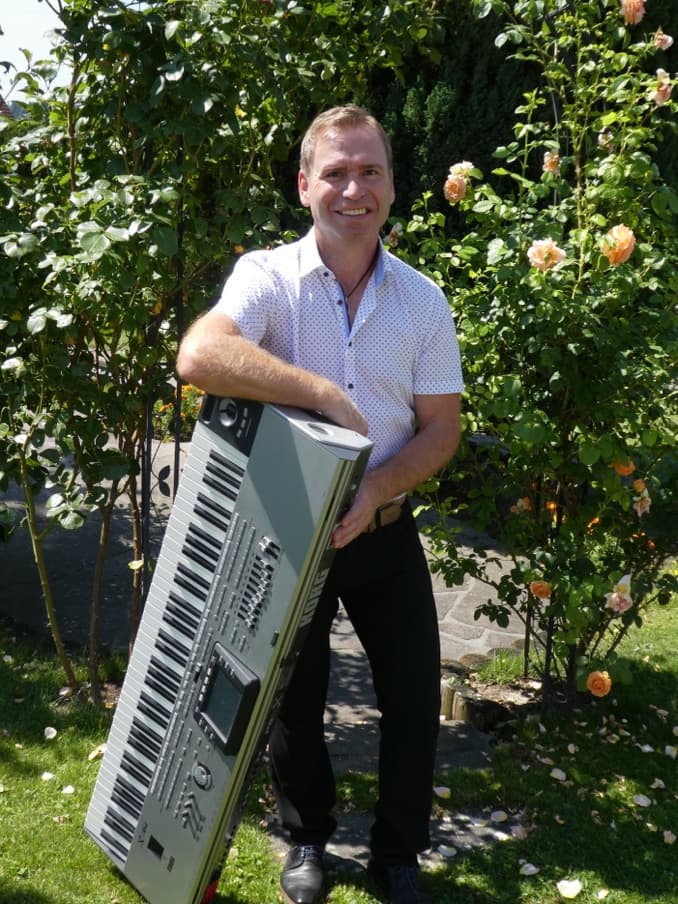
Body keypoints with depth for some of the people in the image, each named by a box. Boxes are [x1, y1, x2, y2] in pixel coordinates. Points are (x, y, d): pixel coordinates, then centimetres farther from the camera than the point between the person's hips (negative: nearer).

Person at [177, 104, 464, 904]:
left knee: (414, 701, 8)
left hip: (382, 531, 2)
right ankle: (308, 839, 39)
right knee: (293, 698, 13)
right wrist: (327, 394, -33)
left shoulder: (423, 300, -2)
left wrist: (376, 489, -20)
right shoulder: (268, 277, -12)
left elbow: (441, 428, -2)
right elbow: (199, 356, -32)